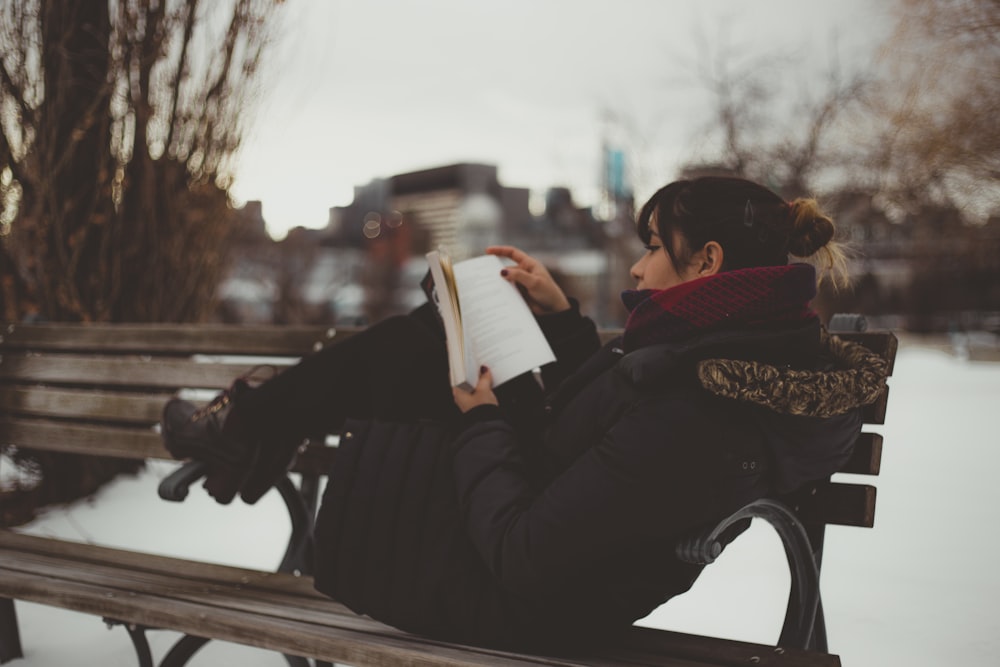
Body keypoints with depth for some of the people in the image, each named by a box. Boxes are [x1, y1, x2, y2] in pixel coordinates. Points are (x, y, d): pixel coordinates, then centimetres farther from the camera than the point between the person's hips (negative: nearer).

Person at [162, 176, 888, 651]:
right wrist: (562, 318, 5)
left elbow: (524, 563, -30)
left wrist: (483, 420, -16)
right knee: (412, 340, 11)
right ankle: (251, 428, 28)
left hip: (517, 605, -9)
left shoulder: (691, 413, -34)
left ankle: (247, 428, 31)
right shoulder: (763, 347, -4)